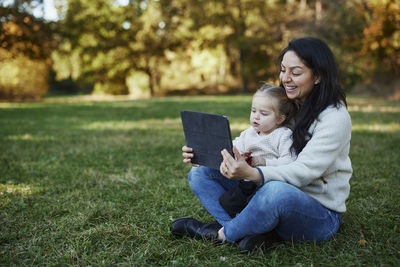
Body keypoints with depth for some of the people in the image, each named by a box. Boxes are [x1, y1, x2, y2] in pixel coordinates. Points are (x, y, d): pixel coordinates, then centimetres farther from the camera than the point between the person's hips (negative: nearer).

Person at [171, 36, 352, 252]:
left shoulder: (335, 117, -13)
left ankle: (220, 233, -13)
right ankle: (255, 230, -19)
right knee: (200, 173, -2)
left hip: (319, 216, -6)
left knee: (276, 190, -42)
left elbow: (304, 171, -24)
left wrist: (251, 173, -42)